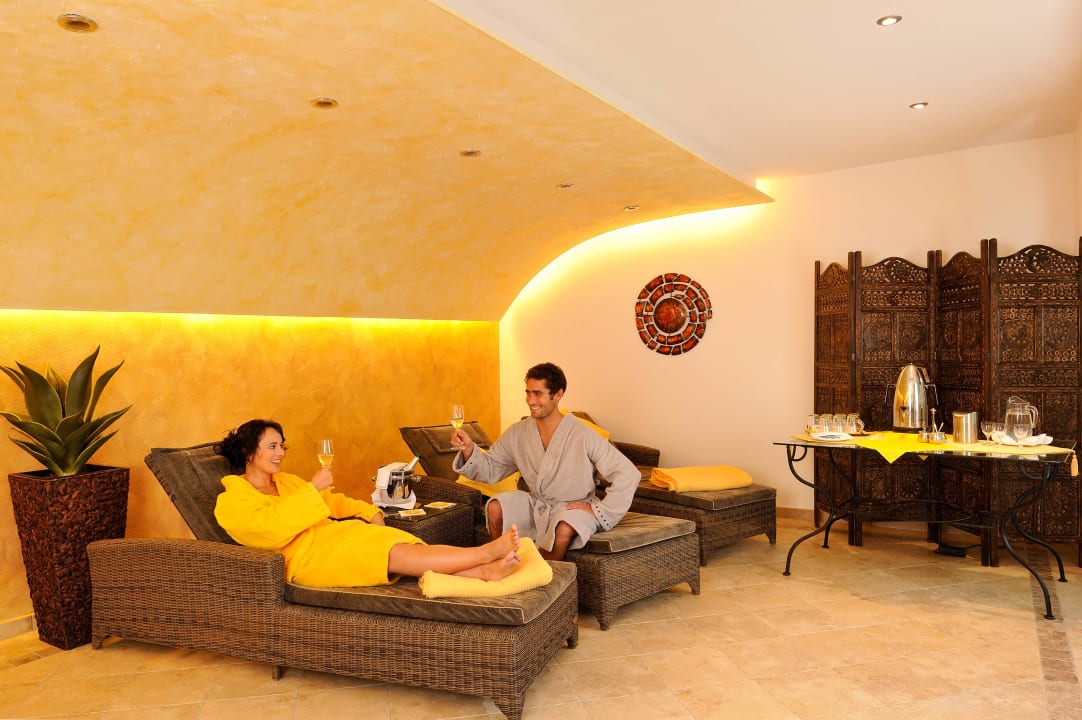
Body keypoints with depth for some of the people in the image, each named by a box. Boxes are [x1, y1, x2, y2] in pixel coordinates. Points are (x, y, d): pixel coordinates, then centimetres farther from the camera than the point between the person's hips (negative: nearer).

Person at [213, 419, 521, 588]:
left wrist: (368, 512, 8)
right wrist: (312, 488, -18)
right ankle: (487, 552, -29)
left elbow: (329, 500, 25)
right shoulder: (231, 502, -1)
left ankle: (485, 571, -35)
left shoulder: (286, 481, 22)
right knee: (397, 554, -25)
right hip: (307, 556, -7)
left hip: (331, 533, 7)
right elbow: (272, 526, -19)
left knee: (409, 549, -20)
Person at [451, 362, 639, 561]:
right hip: (535, 505, 5)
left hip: (572, 507, -5)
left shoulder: (583, 436, -21)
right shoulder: (518, 433, -5)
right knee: (496, 506, -17)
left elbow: (628, 474, -20)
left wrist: (599, 510, -16)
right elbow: (490, 469, 1)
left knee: (564, 529, -35)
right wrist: (469, 448, -18)